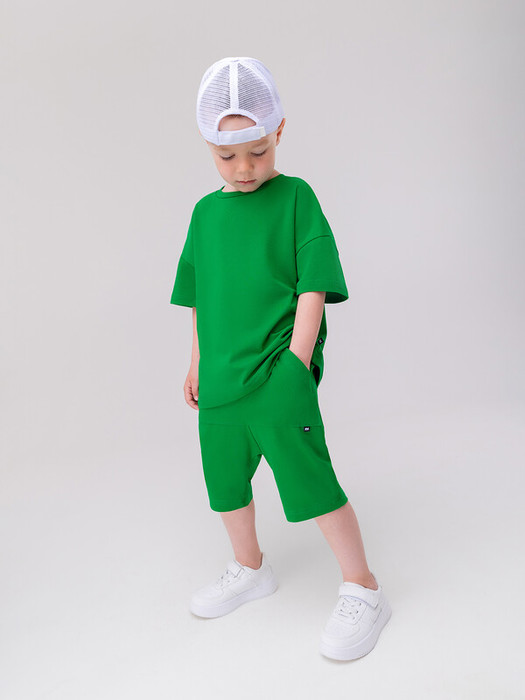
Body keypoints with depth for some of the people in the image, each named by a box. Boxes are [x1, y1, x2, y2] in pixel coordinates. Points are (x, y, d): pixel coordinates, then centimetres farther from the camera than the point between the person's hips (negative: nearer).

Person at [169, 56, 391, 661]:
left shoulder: (295, 197, -4)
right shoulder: (205, 211, 10)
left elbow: (313, 288, -9)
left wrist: (296, 362, -14)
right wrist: (198, 362, 16)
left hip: (278, 381, -6)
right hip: (218, 383, 6)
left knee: (309, 481, -6)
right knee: (224, 480, 17)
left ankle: (361, 590, 14)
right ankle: (249, 570, 41)